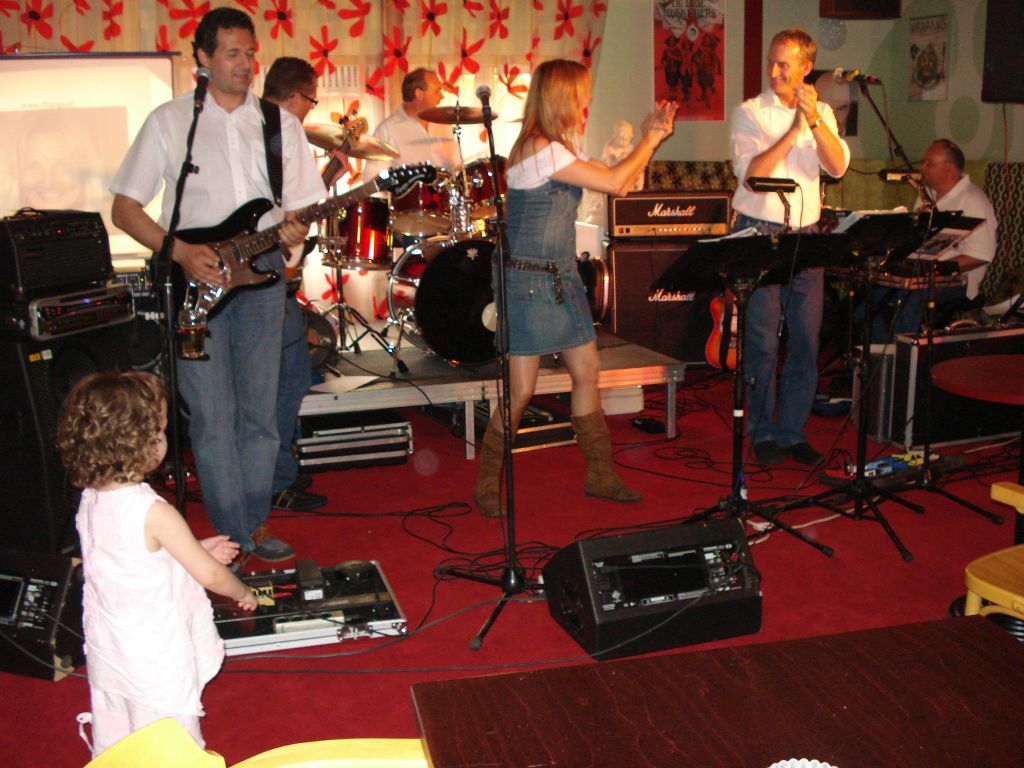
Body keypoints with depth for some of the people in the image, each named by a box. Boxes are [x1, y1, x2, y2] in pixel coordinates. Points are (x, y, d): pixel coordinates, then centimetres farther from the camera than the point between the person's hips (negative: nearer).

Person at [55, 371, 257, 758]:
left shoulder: (90, 500, -6)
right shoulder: (154, 513, -28)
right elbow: (210, 576, -18)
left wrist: (196, 548, 8)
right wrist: (243, 593, 1)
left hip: (106, 653, 7)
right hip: (157, 662, -7)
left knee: (113, 750, 23)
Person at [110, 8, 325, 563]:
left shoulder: (280, 123, 10)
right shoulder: (169, 121, 2)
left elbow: (303, 204, 12)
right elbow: (125, 207, 2)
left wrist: (295, 227, -12)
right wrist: (181, 252, -12)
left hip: (261, 273, 2)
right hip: (196, 279, -2)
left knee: (260, 411, 5)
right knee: (212, 417, -3)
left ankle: (256, 523, 19)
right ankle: (235, 538, 7)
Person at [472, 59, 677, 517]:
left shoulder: (562, 149, 14)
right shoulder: (541, 149, -17)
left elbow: (618, 185, 16)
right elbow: (615, 183, -17)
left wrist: (649, 139, 12)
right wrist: (650, 141, -3)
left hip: (562, 280, 10)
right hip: (529, 282, -10)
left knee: (588, 373, 11)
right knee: (520, 392, -4)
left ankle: (601, 476, 22)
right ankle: (486, 487, 11)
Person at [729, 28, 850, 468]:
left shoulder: (822, 114, 10)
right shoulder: (749, 113, -1)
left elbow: (838, 166, -6)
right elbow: (751, 175, -14)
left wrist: (813, 118, -17)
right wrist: (793, 130, -17)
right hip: (759, 233, -4)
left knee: (806, 340, 5)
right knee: (762, 340, -3)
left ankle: (792, 431, 16)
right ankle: (762, 434, 10)